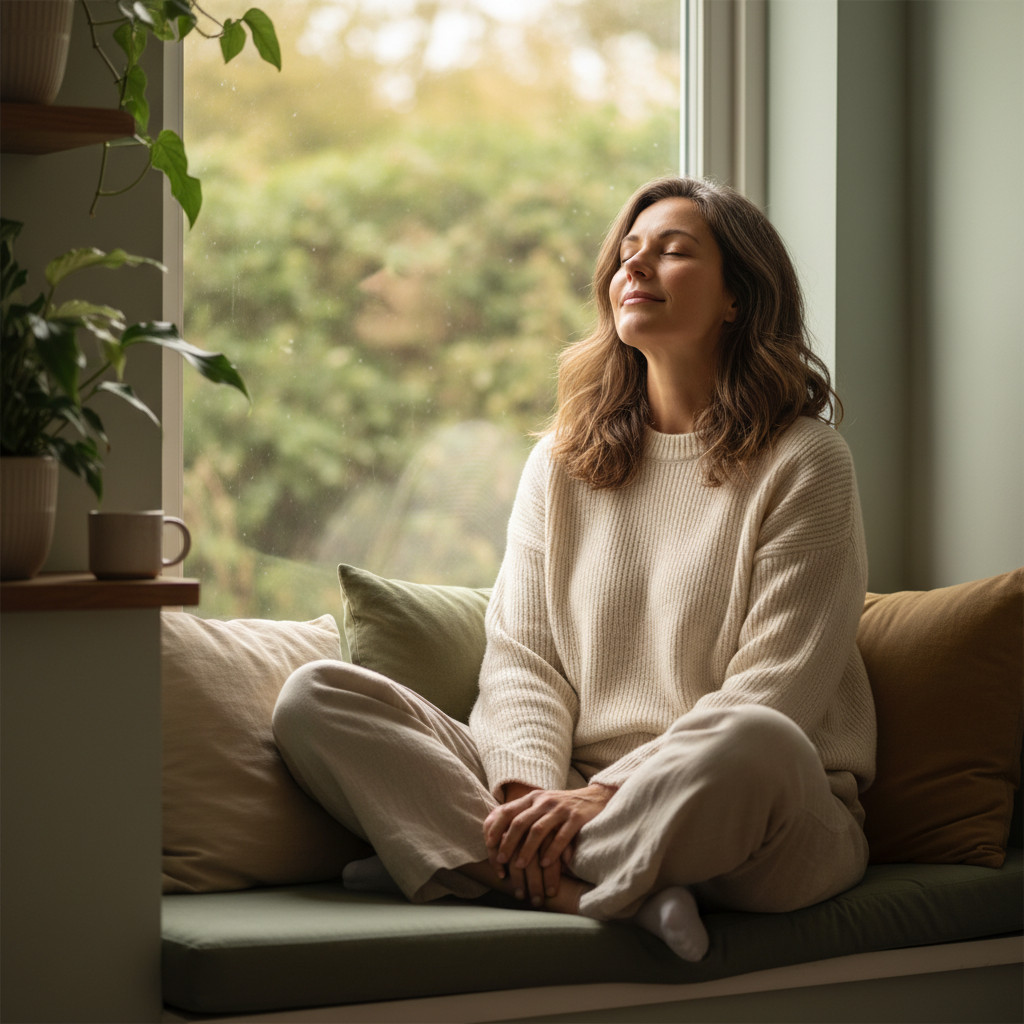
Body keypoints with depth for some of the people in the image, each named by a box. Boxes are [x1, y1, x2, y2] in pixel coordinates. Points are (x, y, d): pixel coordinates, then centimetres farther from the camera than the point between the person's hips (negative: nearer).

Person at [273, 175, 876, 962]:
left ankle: (475, 868, -23)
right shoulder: (563, 461, 16)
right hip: (576, 794, 5)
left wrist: (606, 798, -20)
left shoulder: (803, 461, 0)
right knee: (315, 698, -14)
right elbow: (520, 654, 6)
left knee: (751, 745, -41)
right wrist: (534, 791, -15)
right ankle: (622, 893, -28)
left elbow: (773, 692, -9)